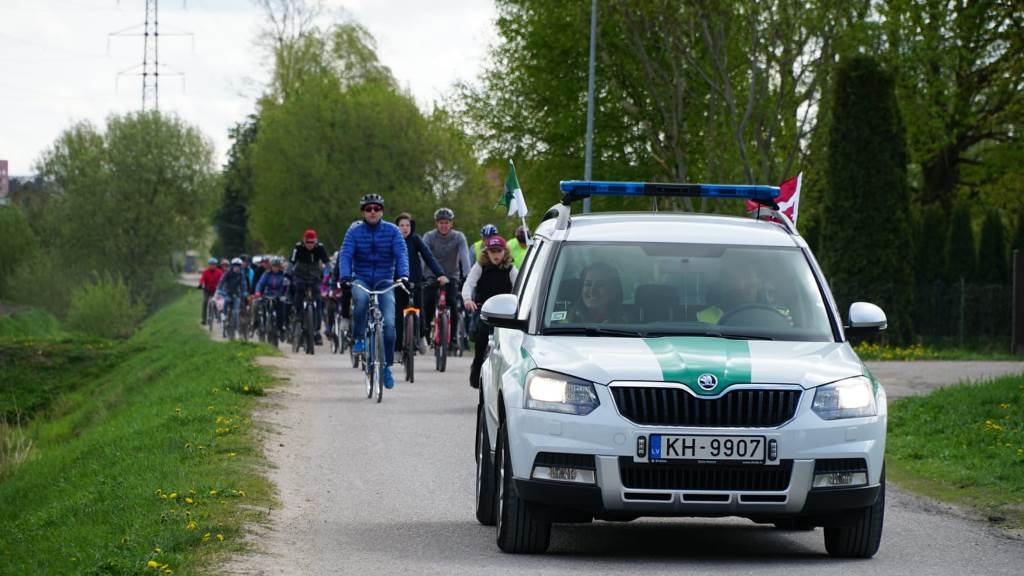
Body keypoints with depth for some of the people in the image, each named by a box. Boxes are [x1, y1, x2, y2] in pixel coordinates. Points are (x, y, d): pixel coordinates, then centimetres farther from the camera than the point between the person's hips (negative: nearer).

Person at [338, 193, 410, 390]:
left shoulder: (392, 231, -1)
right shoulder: (354, 232, -1)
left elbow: (401, 254, -11)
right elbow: (345, 255, -11)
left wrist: (403, 275, -30)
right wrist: (345, 277, -30)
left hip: (384, 281, 0)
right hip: (361, 279, 0)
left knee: (389, 324, -16)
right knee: (361, 298, -38)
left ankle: (386, 366, 1)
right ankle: (359, 338, -18)